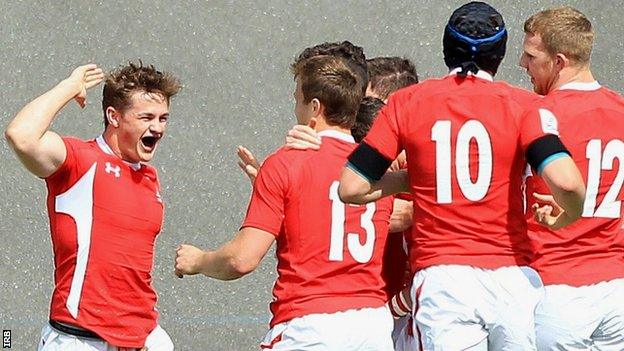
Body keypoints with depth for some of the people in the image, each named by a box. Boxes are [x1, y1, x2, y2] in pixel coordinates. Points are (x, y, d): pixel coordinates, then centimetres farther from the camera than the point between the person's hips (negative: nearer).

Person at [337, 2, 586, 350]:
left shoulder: (407, 102, 6)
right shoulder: (521, 104, 2)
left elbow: (351, 188, 3)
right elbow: (566, 181, -14)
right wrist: (569, 219, 8)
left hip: (440, 280, 0)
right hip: (512, 278, 0)